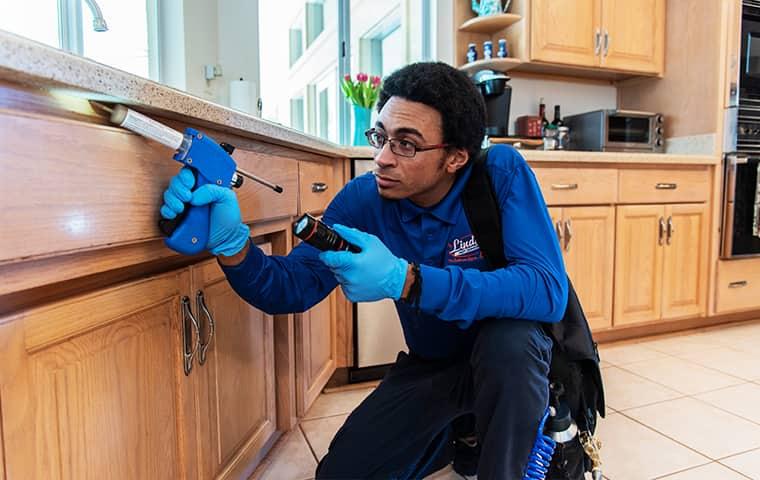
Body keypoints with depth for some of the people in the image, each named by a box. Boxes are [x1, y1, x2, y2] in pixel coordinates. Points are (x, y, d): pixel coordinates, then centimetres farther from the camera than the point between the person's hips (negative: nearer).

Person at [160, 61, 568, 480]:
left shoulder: (501, 173, -23)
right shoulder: (364, 198, -15)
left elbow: (548, 291, -35)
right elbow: (293, 288, -15)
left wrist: (405, 280, -44)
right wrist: (231, 243, -37)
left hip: (510, 356, -3)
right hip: (429, 364, 4)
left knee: (508, 336, -36)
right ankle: (457, 434, 22)